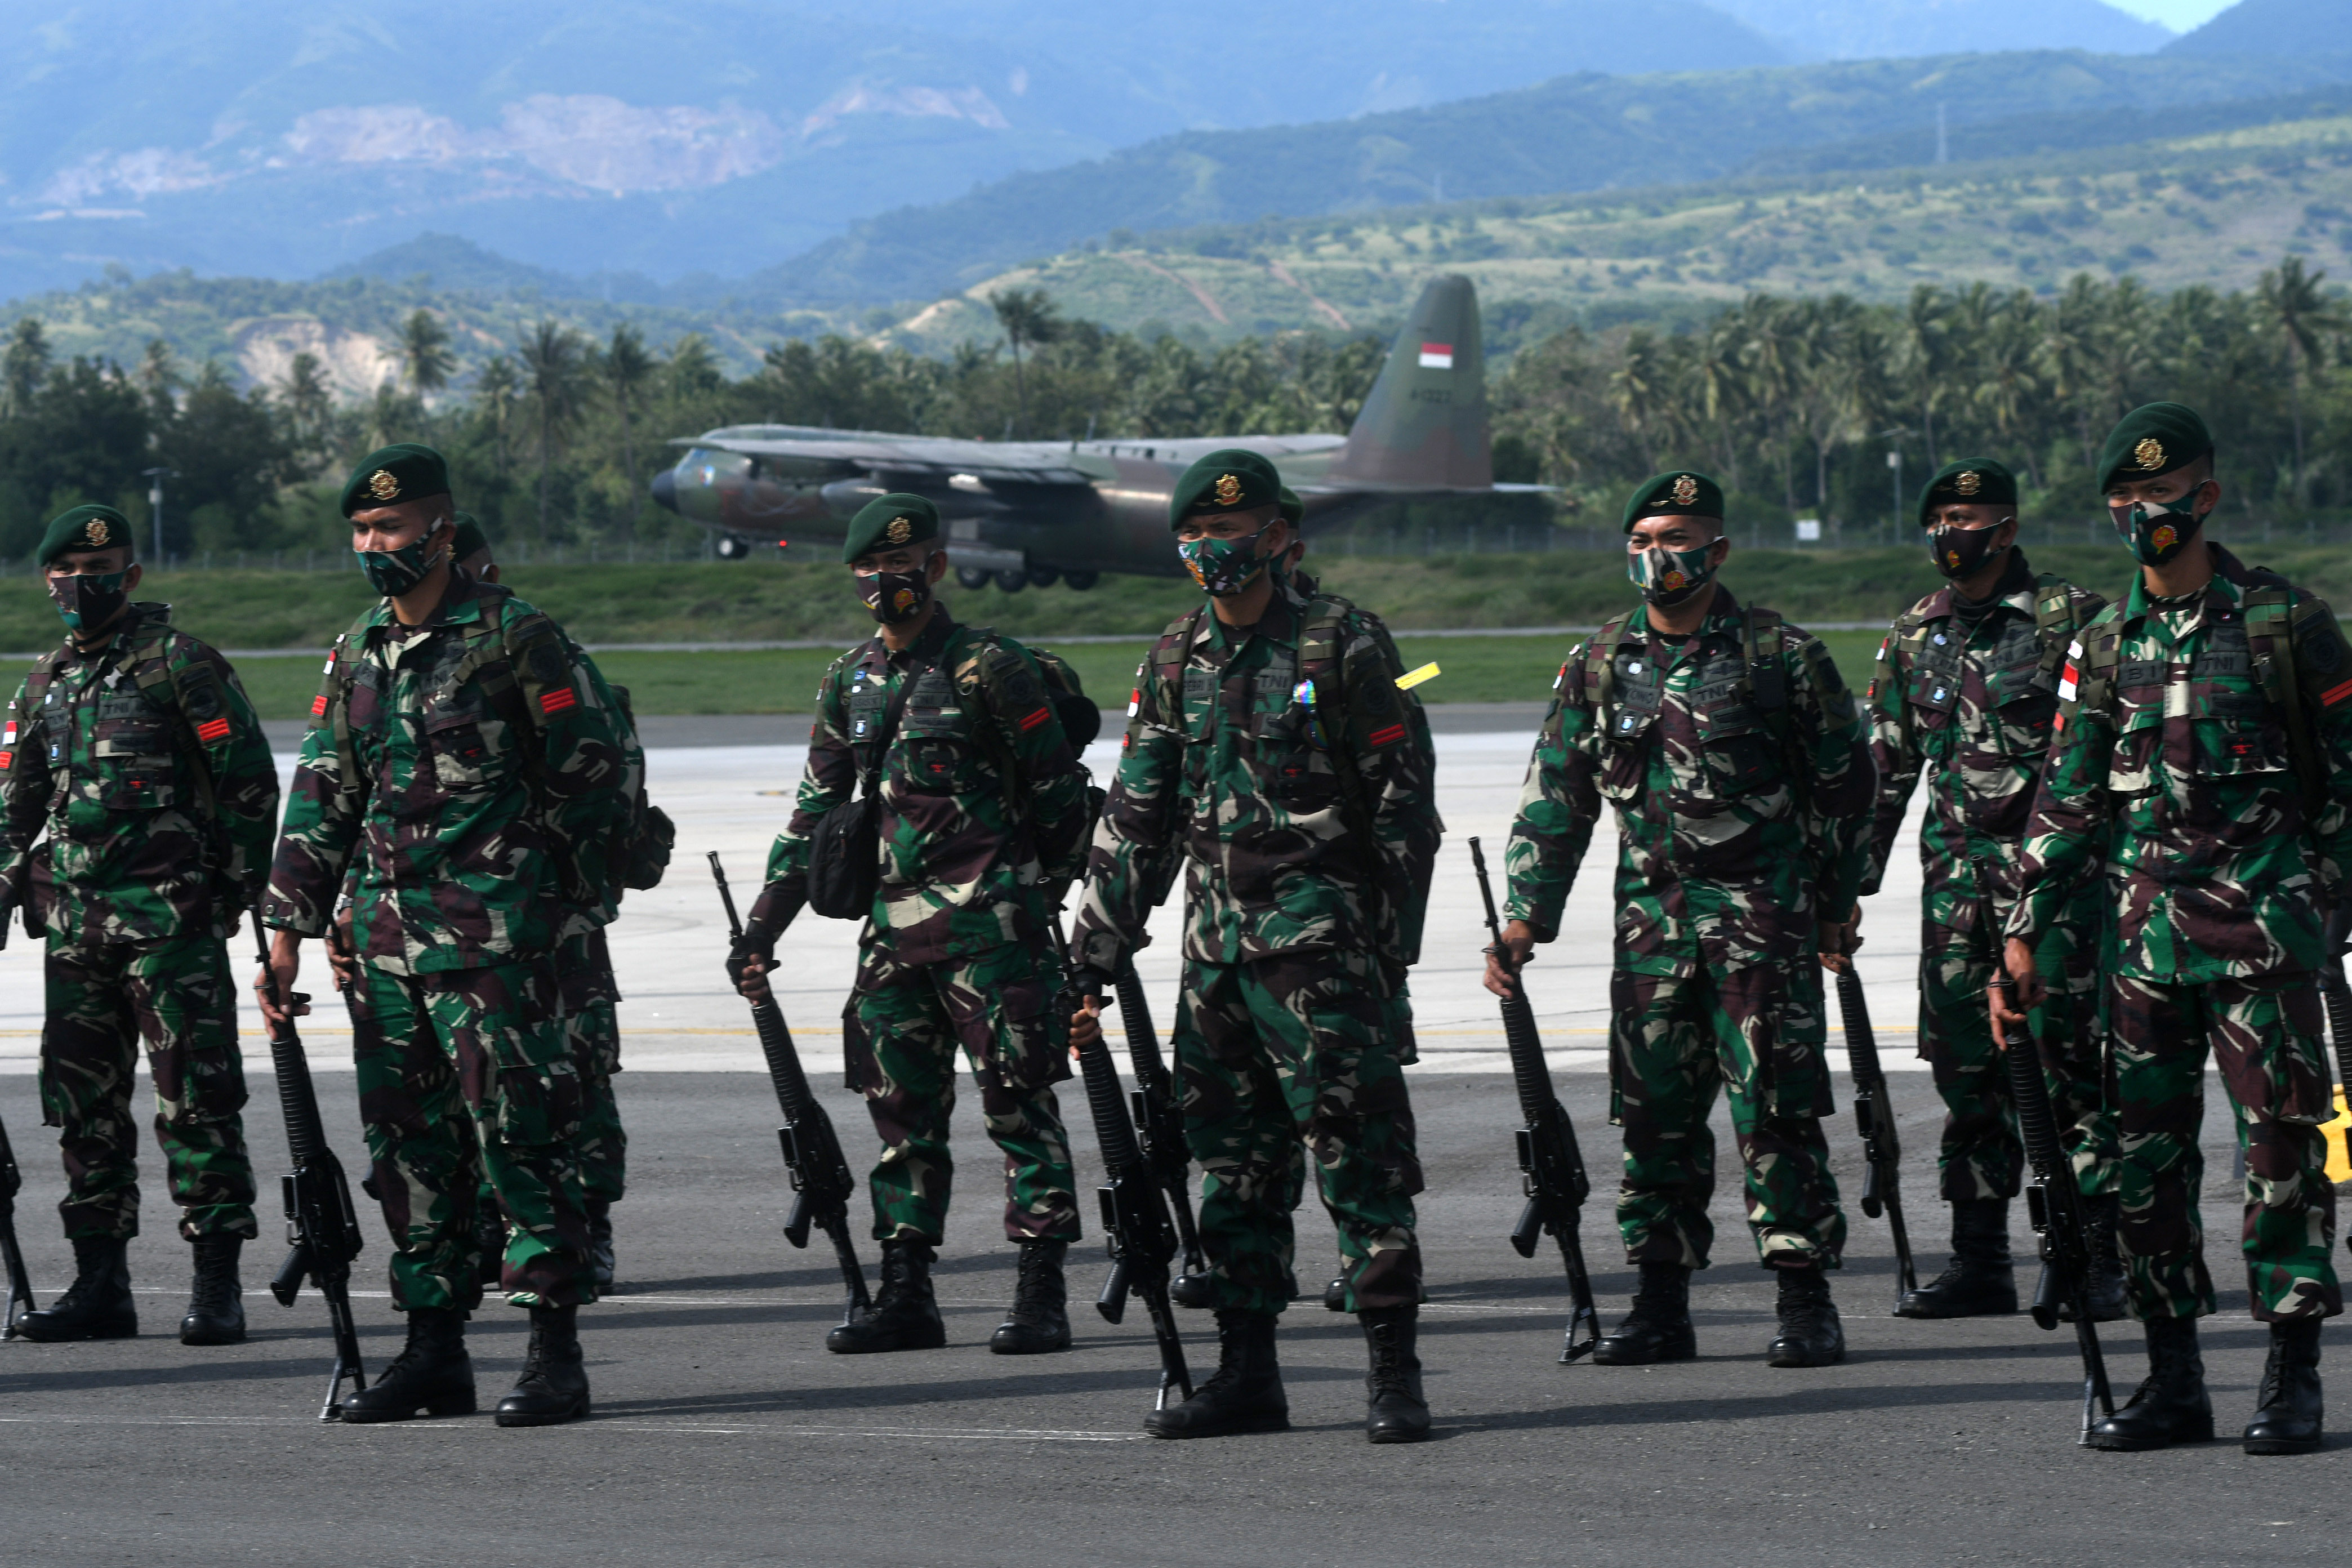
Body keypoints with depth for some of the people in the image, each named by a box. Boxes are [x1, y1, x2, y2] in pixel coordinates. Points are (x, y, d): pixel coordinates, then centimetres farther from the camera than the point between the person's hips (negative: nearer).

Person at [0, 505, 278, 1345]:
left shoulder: (180, 662, -3)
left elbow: (249, 778, -3)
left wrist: (237, 888, -6)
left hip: (170, 916, -7)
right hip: (75, 919, 7)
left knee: (195, 1098, -7)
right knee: (83, 1102, 7)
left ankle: (217, 1284, -7)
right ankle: (100, 1283, 13)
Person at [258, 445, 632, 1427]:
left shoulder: (513, 636, -5)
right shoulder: (357, 654, 15)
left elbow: (596, 769, -2)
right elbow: (321, 796, 17)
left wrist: (566, 897, -1)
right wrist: (289, 928, 11)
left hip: (492, 931, -7)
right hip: (384, 931, 7)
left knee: (517, 1127, -10)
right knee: (406, 1141, 7)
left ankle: (557, 1353, -8)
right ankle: (433, 1352, 14)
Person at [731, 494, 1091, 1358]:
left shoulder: (990, 668, -5)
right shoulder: (851, 681, 14)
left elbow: (1059, 794, -2)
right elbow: (816, 810, 18)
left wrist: (1043, 903, -1)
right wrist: (763, 923, 13)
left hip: (987, 921, -6)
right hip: (894, 923, 6)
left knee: (1019, 1102, -5)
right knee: (902, 1111, 7)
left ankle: (1041, 1294, -4)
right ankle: (904, 1295, 12)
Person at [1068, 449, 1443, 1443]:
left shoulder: (1340, 644, -4)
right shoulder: (1176, 660, 12)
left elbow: (1402, 802, -4)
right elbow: (1135, 821, 15)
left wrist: (1395, 948, -9)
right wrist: (1093, 960, 11)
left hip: (1320, 935, -6)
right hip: (1216, 942, 6)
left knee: (1357, 1152, -8)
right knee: (1232, 1161, 7)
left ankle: (1394, 1375, -6)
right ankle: (1246, 1374, 14)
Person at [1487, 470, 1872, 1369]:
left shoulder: (1781, 655, -1)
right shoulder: (1600, 665, 9)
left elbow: (1843, 782, 7)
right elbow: (1556, 797, 12)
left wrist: (1838, 905, 6)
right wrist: (1525, 917, 6)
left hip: (1764, 912, -4)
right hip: (1652, 915, 4)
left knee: (1776, 1107, -7)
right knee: (1656, 1113, 3)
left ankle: (1805, 1302, -3)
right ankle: (1661, 1303, 10)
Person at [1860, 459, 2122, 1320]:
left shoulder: (2070, 618, -2)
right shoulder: (1915, 635, 13)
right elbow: (1885, 766, 19)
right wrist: (1855, 879, 15)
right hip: (1956, 877, 5)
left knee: (2067, 1056, -8)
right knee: (1967, 1065, 6)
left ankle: (2101, 1258, -5)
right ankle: (1979, 1261, 12)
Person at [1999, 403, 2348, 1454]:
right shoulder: (2103, 646, 11)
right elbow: (2067, 801, 12)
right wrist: (2024, 935, 7)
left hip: (2260, 921, -4)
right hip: (2143, 923, 4)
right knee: (2145, 1152, 3)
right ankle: (2174, 1381, 10)